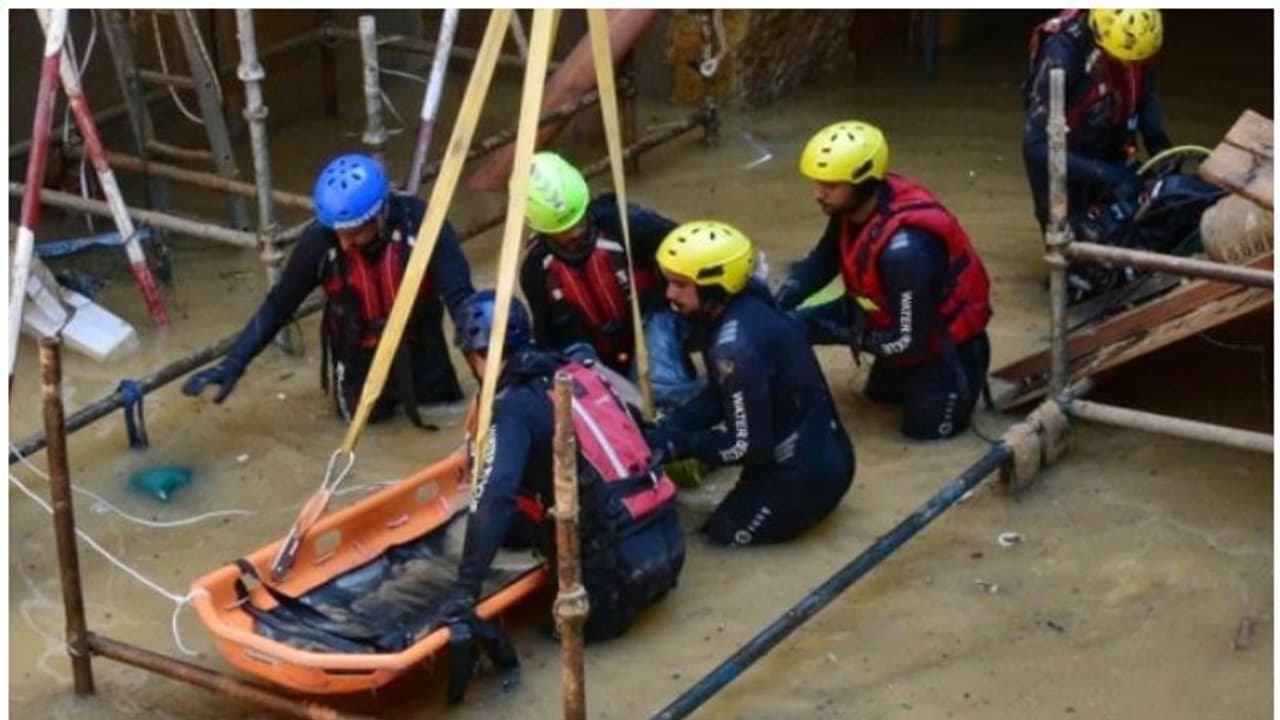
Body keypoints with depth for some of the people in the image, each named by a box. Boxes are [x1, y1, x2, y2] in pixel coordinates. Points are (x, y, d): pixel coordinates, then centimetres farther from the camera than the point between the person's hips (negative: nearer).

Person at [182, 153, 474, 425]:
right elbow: (278, 305, -16)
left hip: (417, 343, 0)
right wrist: (233, 363, -23)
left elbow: (459, 295, -31)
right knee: (366, 412, -3)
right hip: (359, 350, 0)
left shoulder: (418, 221, -32)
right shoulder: (320, 239, -28)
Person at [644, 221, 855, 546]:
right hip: (820, 450, 9)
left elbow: (748, 445, -24)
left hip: (809, 471, -9)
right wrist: (666, 429, 0)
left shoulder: (736, 346, -30)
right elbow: (718, 396, 11)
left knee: (725, 532, 5)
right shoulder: (746, 304, -1)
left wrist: (680, 444, -13)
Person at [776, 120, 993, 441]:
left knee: (928, 428, 5)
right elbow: (820, 262, 0)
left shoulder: (904, 248, -42)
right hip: (896, 316, 8)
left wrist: (833, 330, -24)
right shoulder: (854, 206, -18)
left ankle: (969, 366, 22)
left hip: (943, 337, -8)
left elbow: (907, 342, -34)